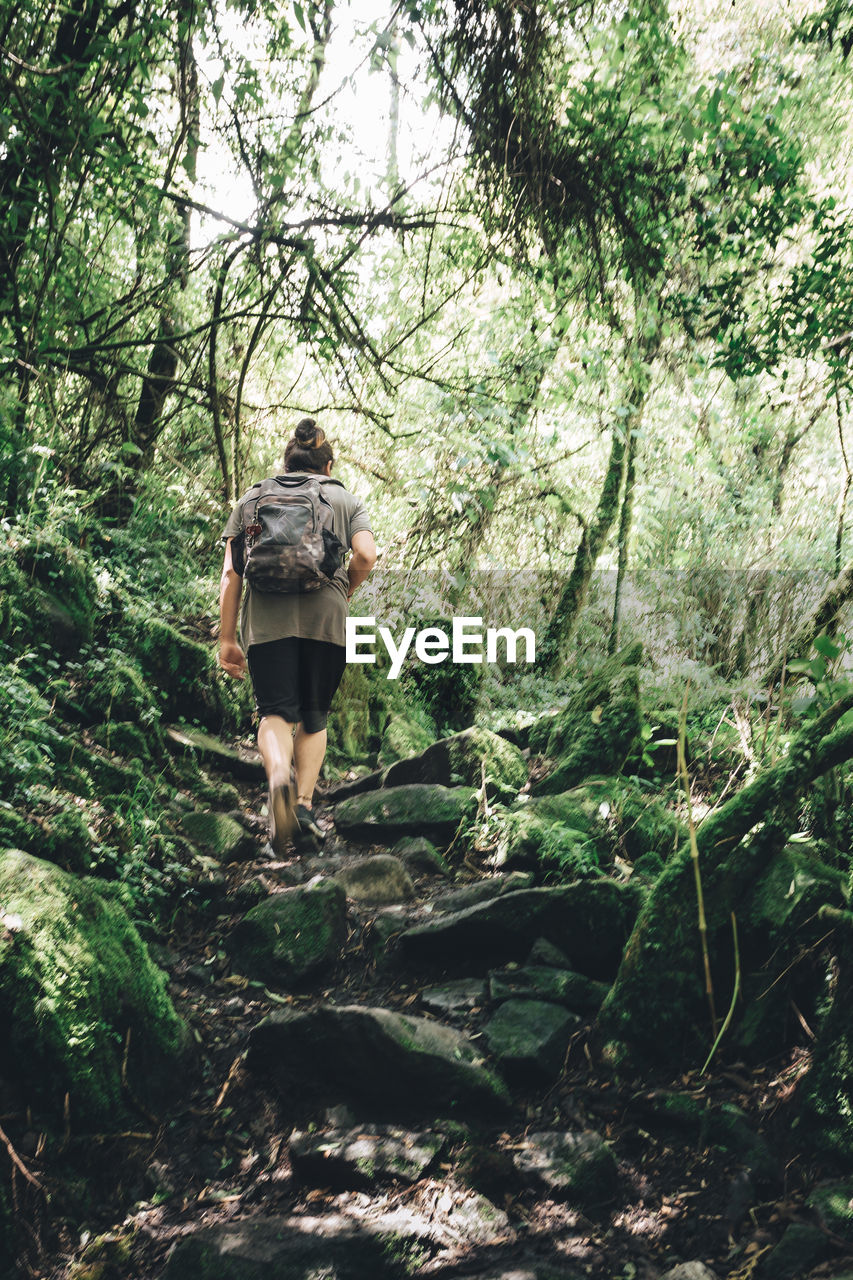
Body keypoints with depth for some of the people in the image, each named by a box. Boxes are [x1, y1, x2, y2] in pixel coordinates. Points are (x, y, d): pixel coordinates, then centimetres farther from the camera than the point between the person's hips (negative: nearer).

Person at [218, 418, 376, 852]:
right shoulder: (347, 500, 17)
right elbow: (366, 555, -2)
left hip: (266, 620, 0)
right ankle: (305, 804, 6)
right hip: (325, 620, 0)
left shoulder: (251, 499, 19)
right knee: (314, 715, 15)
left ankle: (278, 776, -30)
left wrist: (226, 639, 11)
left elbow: (231, 574, 10)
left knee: (275, 712, 0)